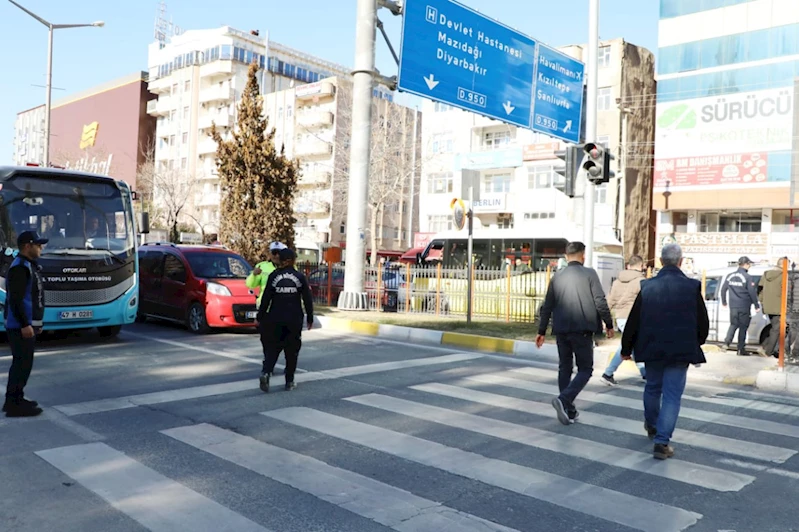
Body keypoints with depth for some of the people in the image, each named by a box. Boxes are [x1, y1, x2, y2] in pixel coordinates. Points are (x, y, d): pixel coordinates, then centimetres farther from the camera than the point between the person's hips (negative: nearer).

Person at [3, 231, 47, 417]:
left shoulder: (29, 266, 16)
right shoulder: (20, 267, -16)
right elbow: (15, 299, -22)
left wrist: (35, 323, 23)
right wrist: (25, 324, -24)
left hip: (27, 324, 10)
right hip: (20, 326, -10)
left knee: (21, 362, 16)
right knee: (22, 363, -7)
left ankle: (14, 400, 25)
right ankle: (14, 404, -2)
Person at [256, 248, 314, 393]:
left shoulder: (273, 276, -2)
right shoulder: (300, 277, -1)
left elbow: (266, 299, -3)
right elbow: (308, 300, 1)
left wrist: (260, 317, 4)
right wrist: (310, 319, 10)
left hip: (275, 319, 0)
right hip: (294, 320, 0)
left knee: (272, 348, 8)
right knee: (292, 350, 10)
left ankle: (266, 372, -14)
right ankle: (289, 381, 13)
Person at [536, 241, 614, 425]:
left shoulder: (557, 277, 8)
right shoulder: (589, 274, -4)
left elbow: (547, 306, 10)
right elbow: (600, 302, -8)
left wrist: (542, 331, 16)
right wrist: (609, 324, 5)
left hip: (561, 330, 4)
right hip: (582, 329, -4)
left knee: (565, 368, 14)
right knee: (585, 369, 5)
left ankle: (568, 411, 16)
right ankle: (564, 399, -16)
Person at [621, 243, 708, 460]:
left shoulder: (647, 287, -5)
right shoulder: (692, 287, -9)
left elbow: (633, 322, -1)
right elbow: (703, 323, -2)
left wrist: (626, 348, 11)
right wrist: (695, 344, 17)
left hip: (652, 348, 2)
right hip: (681, 351, -2)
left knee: (652, 387, 22)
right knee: (672, 395, 2)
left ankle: (651, 426, 43)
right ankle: (662, 441, -2)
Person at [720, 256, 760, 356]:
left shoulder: (730, 276, 5)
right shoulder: (747, 277, -11)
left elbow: (723, 289, 12)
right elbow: (752, 292, -11)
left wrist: (724, 302, 25)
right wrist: (756, 305, -1)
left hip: (733, 306, 4)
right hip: (744, 307, -4)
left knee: (733, 324, 17)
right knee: (743, 327, 4)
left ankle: (727, 342, -2)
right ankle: (741, 350, 7)